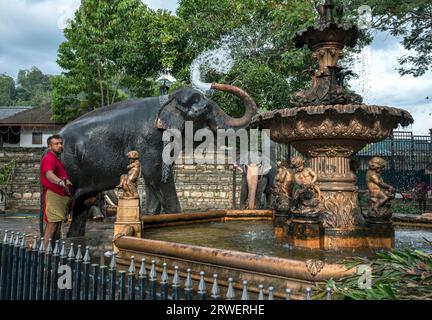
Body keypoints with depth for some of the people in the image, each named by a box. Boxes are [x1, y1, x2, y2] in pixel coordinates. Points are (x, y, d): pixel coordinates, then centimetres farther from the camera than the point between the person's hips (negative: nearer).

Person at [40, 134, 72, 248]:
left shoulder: (57, 159, 23)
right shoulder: (49, 158, -11)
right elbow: (48, 174, -32)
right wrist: (60, 182, -49)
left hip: (61, 196, 10)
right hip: (53, 195, -10)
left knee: (57, 226, 12)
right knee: (52, 226, -14)